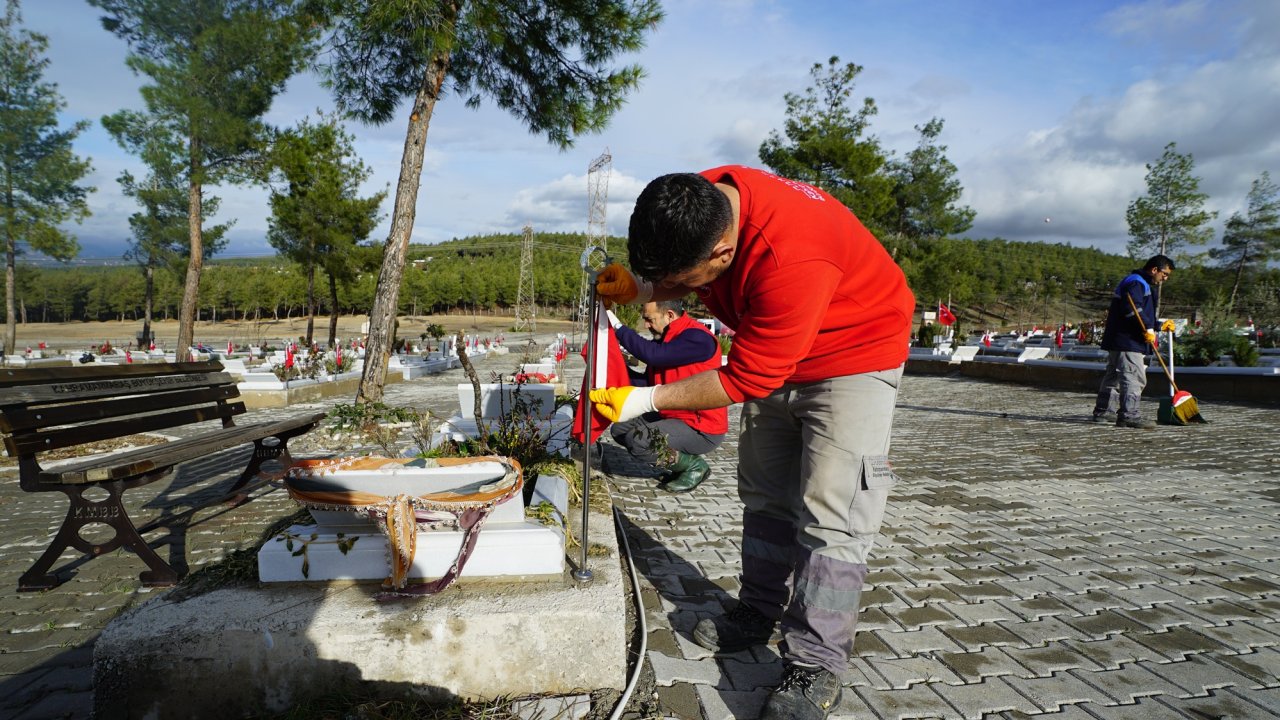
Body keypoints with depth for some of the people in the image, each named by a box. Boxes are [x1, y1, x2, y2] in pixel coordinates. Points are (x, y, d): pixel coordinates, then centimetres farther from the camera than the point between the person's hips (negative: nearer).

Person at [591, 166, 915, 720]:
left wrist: (647, 400, -24)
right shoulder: (700, 205, -17)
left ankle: (815, 666, 0)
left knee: (830, 512, -11)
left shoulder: (790, 259, -41)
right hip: (775, 354, 8)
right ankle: (759, 615, 27)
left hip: (854, 354, -8)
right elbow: (678, 274, 6)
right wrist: (640, 288, -14)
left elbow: (746, 379, -31)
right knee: (765, 493, 13)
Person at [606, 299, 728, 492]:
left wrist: (618, 327, -22)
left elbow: (652, 354, -30)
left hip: (701, 430, -10)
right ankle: (680, 462, 12)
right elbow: (648, 383, 6)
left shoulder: (697, 338, -21)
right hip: (672, 417, 10)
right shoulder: (663, 339, 7)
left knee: (637, 441, -24)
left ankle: (694, 466, -1)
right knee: (619, 429, 10)